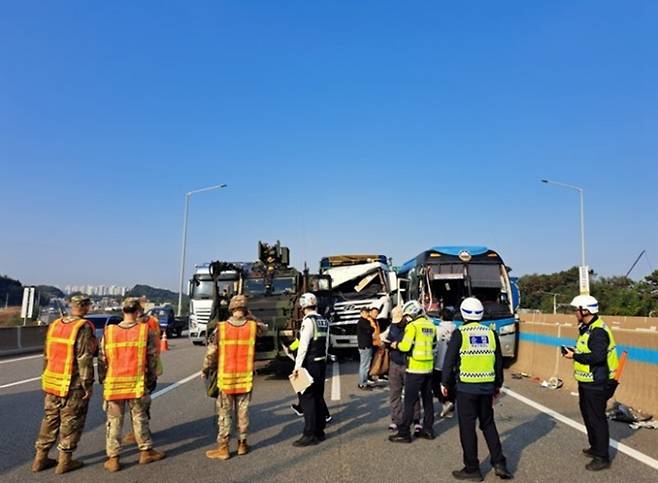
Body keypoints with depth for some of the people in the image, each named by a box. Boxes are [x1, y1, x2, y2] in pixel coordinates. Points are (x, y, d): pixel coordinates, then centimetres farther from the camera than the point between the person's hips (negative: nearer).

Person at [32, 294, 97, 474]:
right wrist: (88, 384, -11)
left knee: (50, 418, 17)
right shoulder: (84, 328, -16)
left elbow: (47, 355, 12)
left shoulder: (54, 324, 6)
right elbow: (84, 359, -18)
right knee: (71, 422, 5)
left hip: (52, 382, 7)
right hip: (73, 385, -7)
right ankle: (65, 460, 12)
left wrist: (47, 378, 21)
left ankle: (40, 458, 25)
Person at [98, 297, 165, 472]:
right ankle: (146, 451, 25)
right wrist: (152, 379, 10)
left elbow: (102, 360, 3)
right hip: (138, 384, -1)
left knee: (114, 421, 11)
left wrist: (102, 380, 17)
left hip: (113, 384, 1)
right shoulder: (146, 331, -7)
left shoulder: (108, 332, -3)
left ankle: (113, 458, 16)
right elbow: (152, 358, -3)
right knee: (140, 418, 14)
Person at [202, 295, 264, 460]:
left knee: (225, 414, 8)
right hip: (246, 377, 2)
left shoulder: (221, 327, -10)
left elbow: (211, 353, -6)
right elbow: (262, 328, 19)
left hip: (225, 377, -1)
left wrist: (205, 370, 8)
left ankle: (223, 448, 12)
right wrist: (249, 317, 14)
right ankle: (242, 444, 22)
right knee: (243, 412, 13)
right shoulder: (253, 326, -6)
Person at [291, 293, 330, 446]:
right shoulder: (324, 321, 9)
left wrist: (297, 366, -18)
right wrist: (323, 359, 18)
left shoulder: (308, 320, -15)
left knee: (308, 398, -2)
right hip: (322, 363, 8)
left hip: (310, 363, -8)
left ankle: (310, 434, 2)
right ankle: (319, 431, 24)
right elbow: (326, 343, 12)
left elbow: (303, 345, -19)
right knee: (318, 396, 16)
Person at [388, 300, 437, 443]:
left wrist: (396, 345, 1)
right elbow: (433, 344, 15)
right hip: (428, 368, 7)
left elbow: (406, 346, -17)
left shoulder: (412, 326, -14)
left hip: (415, 368, -7)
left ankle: (404, 433, 2)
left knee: (410, 401, -2)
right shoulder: (431, 325, 8)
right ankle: (428, 430, 23)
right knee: (427, 399, 15)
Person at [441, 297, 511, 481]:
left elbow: (449, 360, -8)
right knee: (488, 424, 20)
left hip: (466, 387, -5)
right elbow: (499, 361, 12)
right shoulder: (491, 333, 5)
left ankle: (472, 469, 13)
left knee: (467, 427, 5)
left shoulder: (460, 334, -9)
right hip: (487, 387, 5)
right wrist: (498, 385, 22)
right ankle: (499, 463, 18)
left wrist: (444, 383, 4)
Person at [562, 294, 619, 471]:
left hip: (597, 384, -11)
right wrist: (574, 352, 3)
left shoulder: (598, 331, -22)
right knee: (588, 415, 22)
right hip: (588, 382, 11)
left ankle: (602, 458, 9)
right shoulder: (588, 328, 10)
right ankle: (595, 448, 38)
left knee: (597, 419, -1)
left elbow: (597, 357, -31)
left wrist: (575, 356, -22)